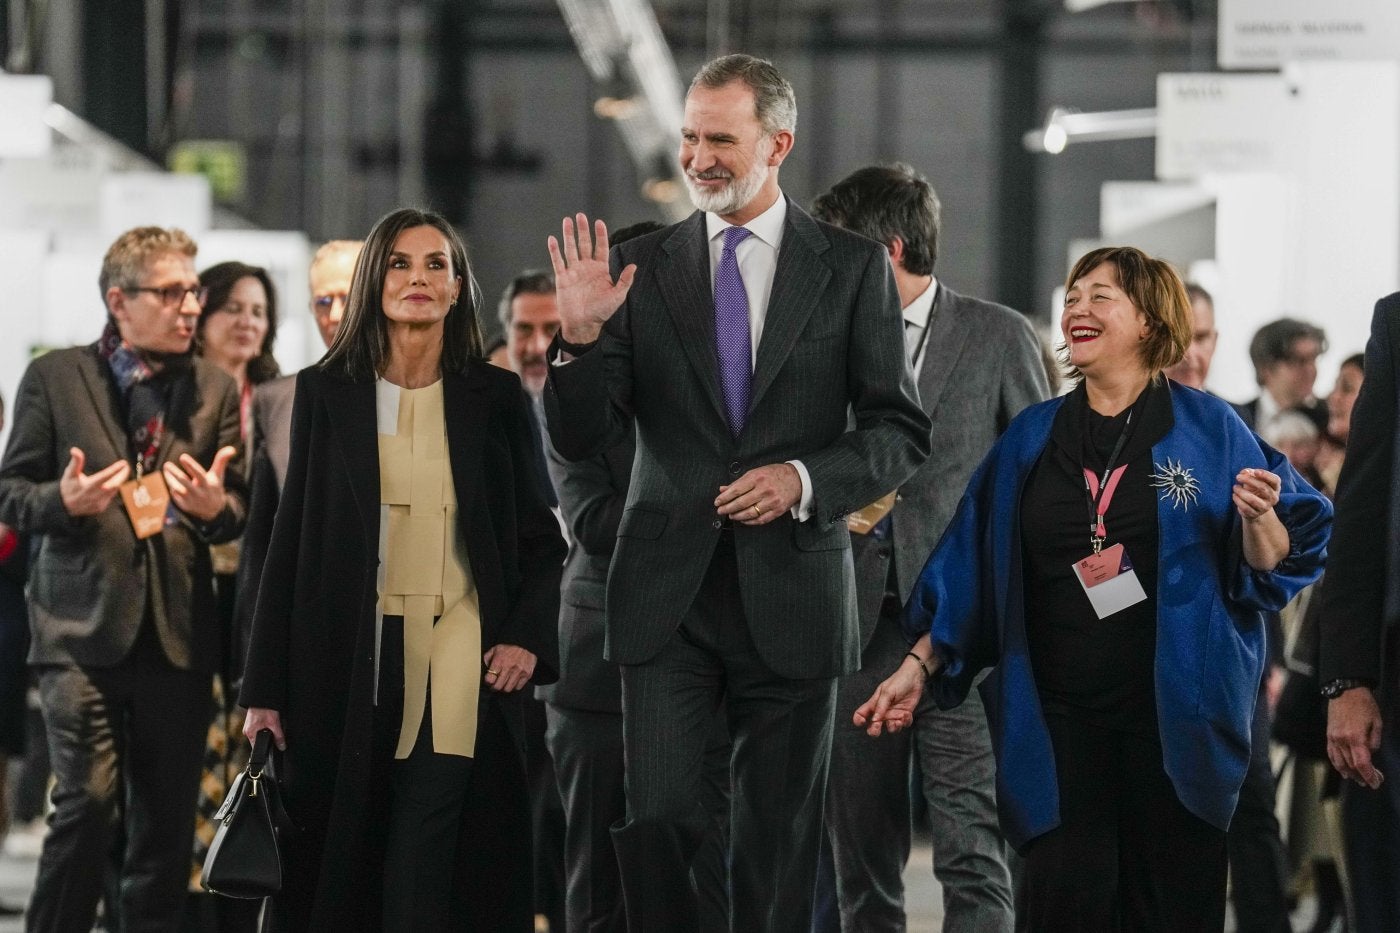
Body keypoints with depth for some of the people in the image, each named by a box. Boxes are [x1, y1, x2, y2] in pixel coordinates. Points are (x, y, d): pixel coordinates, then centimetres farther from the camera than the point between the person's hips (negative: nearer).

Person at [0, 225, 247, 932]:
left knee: (167, 820, 5)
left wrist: (218, 508, -10)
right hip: (83, 625, -3)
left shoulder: (214, 390, 13)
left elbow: (236, 509, 14)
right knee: (88, 803, -13)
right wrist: (63, 501, -17)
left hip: (178, 629, 3)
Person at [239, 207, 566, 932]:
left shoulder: (494, 397, 6)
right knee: (338, 872, 2)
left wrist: (528, 637, -6)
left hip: (459, 656, -1)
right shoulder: (325, 392, 6)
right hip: (346, 656, 1)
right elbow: (291, 540, 6)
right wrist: (265, 687, 2)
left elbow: (541, 535, 11)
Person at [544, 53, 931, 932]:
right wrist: (581, 334, -14)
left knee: (780, 843, 6)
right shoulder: (642, 267, 5)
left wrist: (806, 479, -14)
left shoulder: (853, 266, 3)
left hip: (791, 593, 0)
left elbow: (903, 431, 3)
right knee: (656, 822, -10)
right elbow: (581, 438, 3)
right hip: (667, 595, 1)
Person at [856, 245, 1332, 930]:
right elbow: (970, 568, 15)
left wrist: (1257, 520, -19)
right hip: (1058, 719, 2)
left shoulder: (1207, 429, 2)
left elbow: (1270, 568, 1)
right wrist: (918, 666, 10)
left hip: (1174, 717, -2)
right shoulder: (1031, 439, 11)